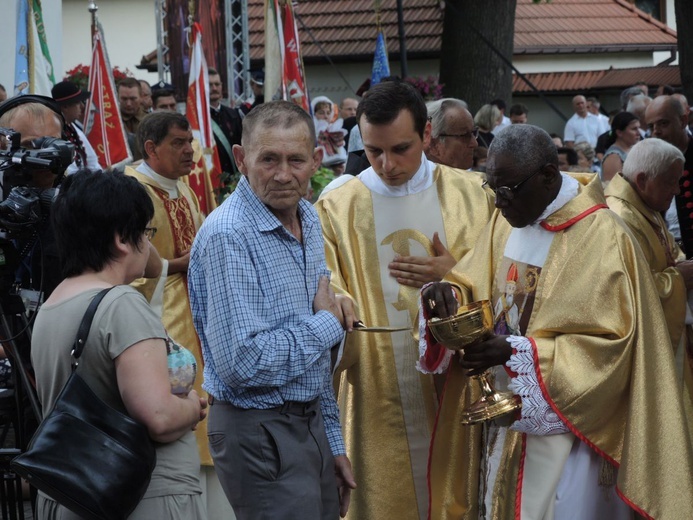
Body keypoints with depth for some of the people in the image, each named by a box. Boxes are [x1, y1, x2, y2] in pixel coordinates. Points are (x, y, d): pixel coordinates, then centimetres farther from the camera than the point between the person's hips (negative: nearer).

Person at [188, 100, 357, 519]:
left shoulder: (309, 220, 8)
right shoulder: (228, 235, -19)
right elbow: (243, 363, -26)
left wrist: (333, 443, 17)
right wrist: (328, 323, -14)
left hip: (312, 423, 8)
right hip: (262, 433, -8)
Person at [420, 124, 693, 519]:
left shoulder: (603, 238, -16)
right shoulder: (505, 221, 6)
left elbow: (610, 345, -19)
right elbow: (475, 291, 11)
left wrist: (515, 353, -26)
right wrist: (448, 294, -14)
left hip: (563, 426, -6)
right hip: (503, 416, 7)